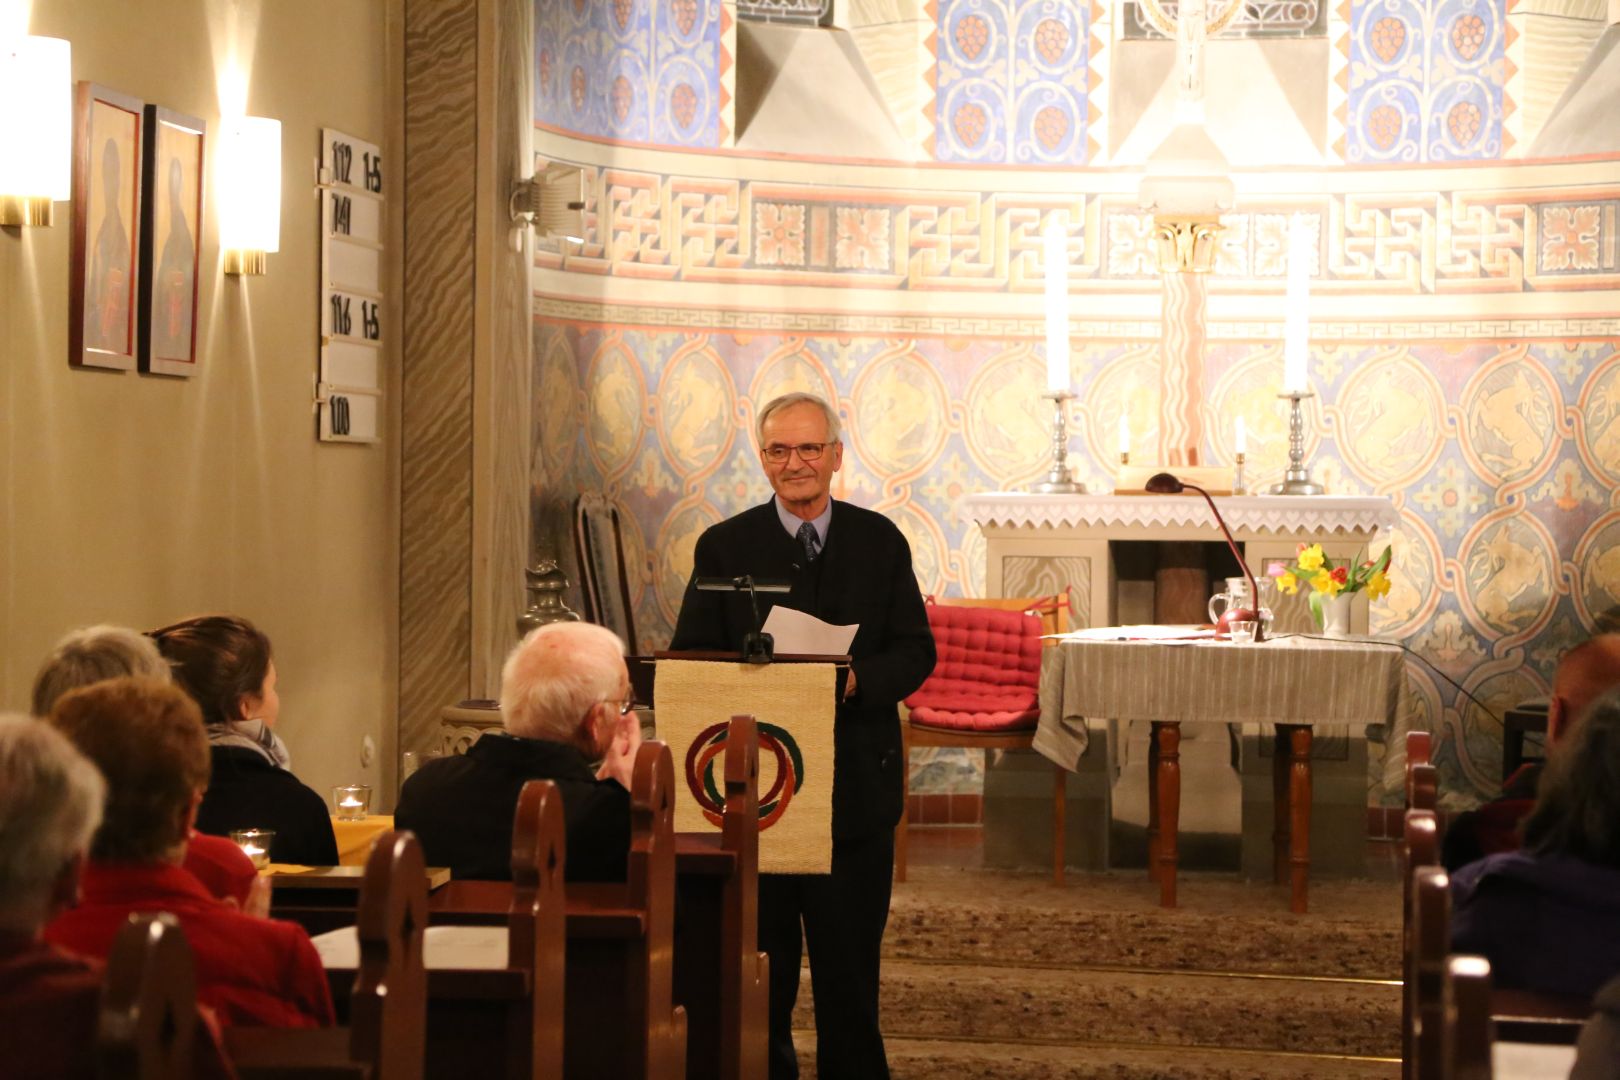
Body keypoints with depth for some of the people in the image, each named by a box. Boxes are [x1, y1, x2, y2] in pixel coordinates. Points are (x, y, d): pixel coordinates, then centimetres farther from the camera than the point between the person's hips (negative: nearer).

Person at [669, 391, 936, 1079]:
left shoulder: (880, 541, 6)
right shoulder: (723, 547, 4)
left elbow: (916, 650, 4)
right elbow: (690, 660, 2)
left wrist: (858, 680, -15)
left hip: (854, 784, 0)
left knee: (849, 963, 5)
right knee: (759, 959, 7)